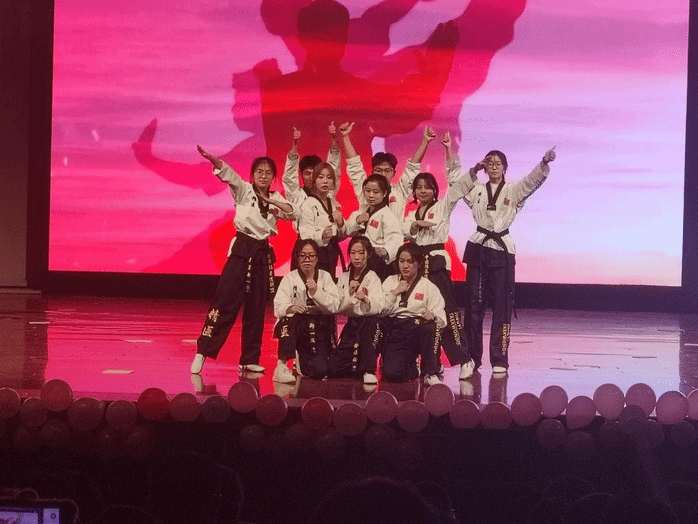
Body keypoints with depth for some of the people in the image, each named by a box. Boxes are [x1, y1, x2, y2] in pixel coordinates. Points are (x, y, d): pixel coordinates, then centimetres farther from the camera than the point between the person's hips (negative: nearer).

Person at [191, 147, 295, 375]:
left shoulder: (275, 198, 14)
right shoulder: (244, 190, 1)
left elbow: (292, 213, 0)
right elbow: (228, 173, -17)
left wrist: (272, 201, -14)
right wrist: (212, 159, -35)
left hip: (263, 253, 5)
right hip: (242, 249, -5)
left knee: (256, 307, 7)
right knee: (225, 300, -11)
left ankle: (250, 359, 15)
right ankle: (203, 351, -8)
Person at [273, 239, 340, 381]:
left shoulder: (325, 277, 9)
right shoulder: (290, 278, 3)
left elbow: (334, 306, -3)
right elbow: (278, 307, -10)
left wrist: (316, 291, -19)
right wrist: (291, 308, -33)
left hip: (320, 327, 1)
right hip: (296, 326, -1)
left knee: (319, 371, -15)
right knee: (290, 318, -37)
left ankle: (301, 361, 22)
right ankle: (281, 365, -25)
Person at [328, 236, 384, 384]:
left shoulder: (373, 277, -4)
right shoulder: (344, 278, 10)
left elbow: (377, 307, -22)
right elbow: (337, 308, 1)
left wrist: (365, 300, -43)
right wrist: (349, 293, -14)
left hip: (368, 323, -4)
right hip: (351, 323, 4)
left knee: (369, 322, -42)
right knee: (333, 370, -10)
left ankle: (369, 371, -30)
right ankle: (357, 366, 22)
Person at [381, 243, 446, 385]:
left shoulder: (428, 286, 7)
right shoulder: (390, 281, 16)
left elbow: (442, 319, -2)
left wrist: (432, 316, -24)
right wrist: (395, 293, -3)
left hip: (418, 330, -1)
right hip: (395, 332, 1)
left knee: (430, 326, -38)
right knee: (391, 374, -26)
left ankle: (430, 373, -19)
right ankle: (414, 367, 10)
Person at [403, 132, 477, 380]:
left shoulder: (443, 206, 4)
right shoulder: (412, 214, 19)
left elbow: (458, 182, -9)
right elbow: (403, 231, 1)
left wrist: (449, 151, -14)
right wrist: (417, 224, -18)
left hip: (437, 260, -5)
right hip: (418, 260, 5)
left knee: (446, 309, -12)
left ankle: (464, 358, -7)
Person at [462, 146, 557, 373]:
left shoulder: (513, 191, 4)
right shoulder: (476, 190, 12)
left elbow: (533, 179, -10)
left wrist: (544, 162, -28)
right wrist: (474, 170, 3)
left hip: (502, 250, -2)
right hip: (478, 248, 2)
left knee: (502, 304, -4)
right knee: (474, 303, 4)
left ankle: (499, 359, 1)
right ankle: (472, 357, 13)